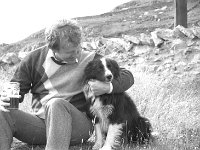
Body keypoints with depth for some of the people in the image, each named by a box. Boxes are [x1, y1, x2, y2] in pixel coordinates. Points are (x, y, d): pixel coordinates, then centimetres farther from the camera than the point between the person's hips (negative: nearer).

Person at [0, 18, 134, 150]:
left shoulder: (90, 59, 0)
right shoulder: (34, 59, 5)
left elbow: (127, 77, 0)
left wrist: (108, 87, -22)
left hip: (77, 124, -2)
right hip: (40, 123, 3)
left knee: (56, 104, -36)